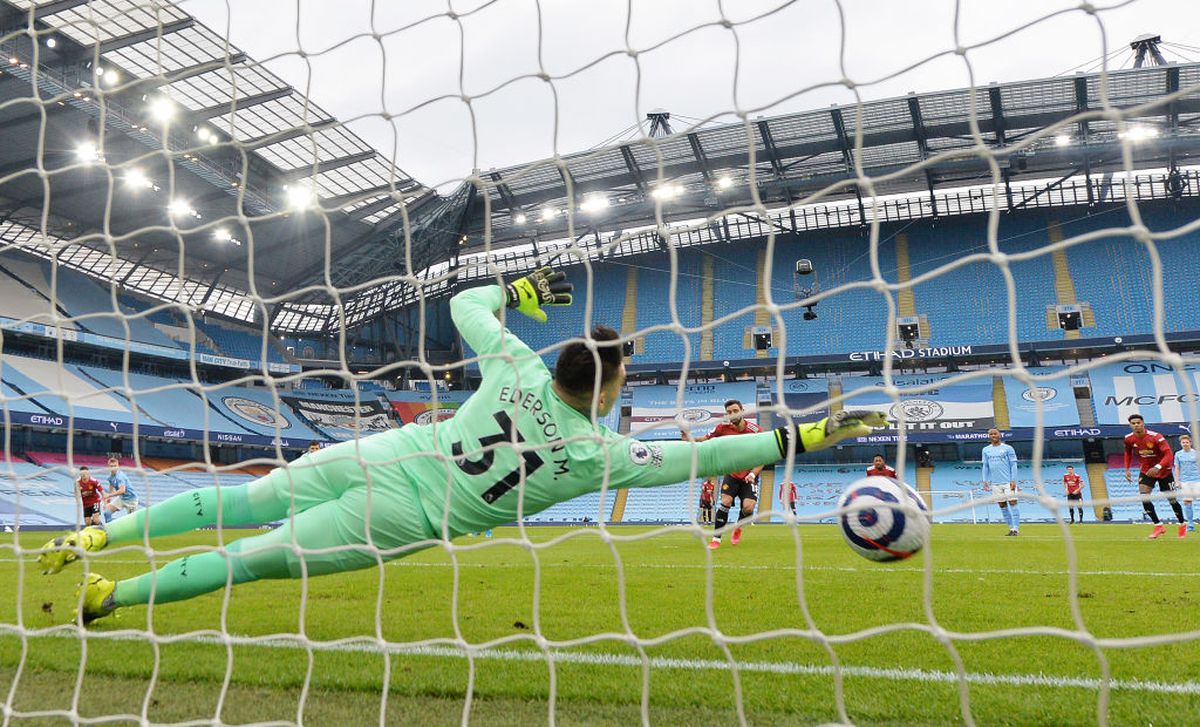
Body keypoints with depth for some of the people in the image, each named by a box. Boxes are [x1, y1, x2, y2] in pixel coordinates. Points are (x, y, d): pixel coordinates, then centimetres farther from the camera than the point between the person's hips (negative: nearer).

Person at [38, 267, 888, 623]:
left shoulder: (520, 368, 0)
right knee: (261, 557, 6)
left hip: (385, 453, 4)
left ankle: (96, 535, 12)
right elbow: (694, 457, -9)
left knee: (241, 502, 14)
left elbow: (463, 304, 13)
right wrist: (803, 434, -4)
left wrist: (521, 290, 30)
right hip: (405, 515, -4)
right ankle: (109, 594, 12)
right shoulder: (597, 452, -10)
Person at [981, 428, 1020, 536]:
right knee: (1002, 505, 6)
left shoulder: (1008, 448, 0)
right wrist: (985, 480, 6)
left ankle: (1016, 528, -6)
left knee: (1012, 503, -8)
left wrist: (1013, 480, -10)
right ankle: (1011, 527, 14)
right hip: (995, 483, 4)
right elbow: (985, 466, 14)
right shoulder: (986, 450, 10)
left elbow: (1013, 465, -2)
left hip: (1008, 482, -4)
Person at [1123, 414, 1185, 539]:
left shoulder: (1156, 437, -26)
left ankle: (1183, 525, 31)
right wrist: (1127, 469, 1)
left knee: (1171, 499, 6)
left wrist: (1157, 467, -44)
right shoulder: (1129, 438, -11)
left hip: (1164, 471, -3)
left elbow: (1169, 455, -30)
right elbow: (1128, 453, 9)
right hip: (1146, 471, 3)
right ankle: (1158, 526, -6)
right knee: (1143, 496, -17)